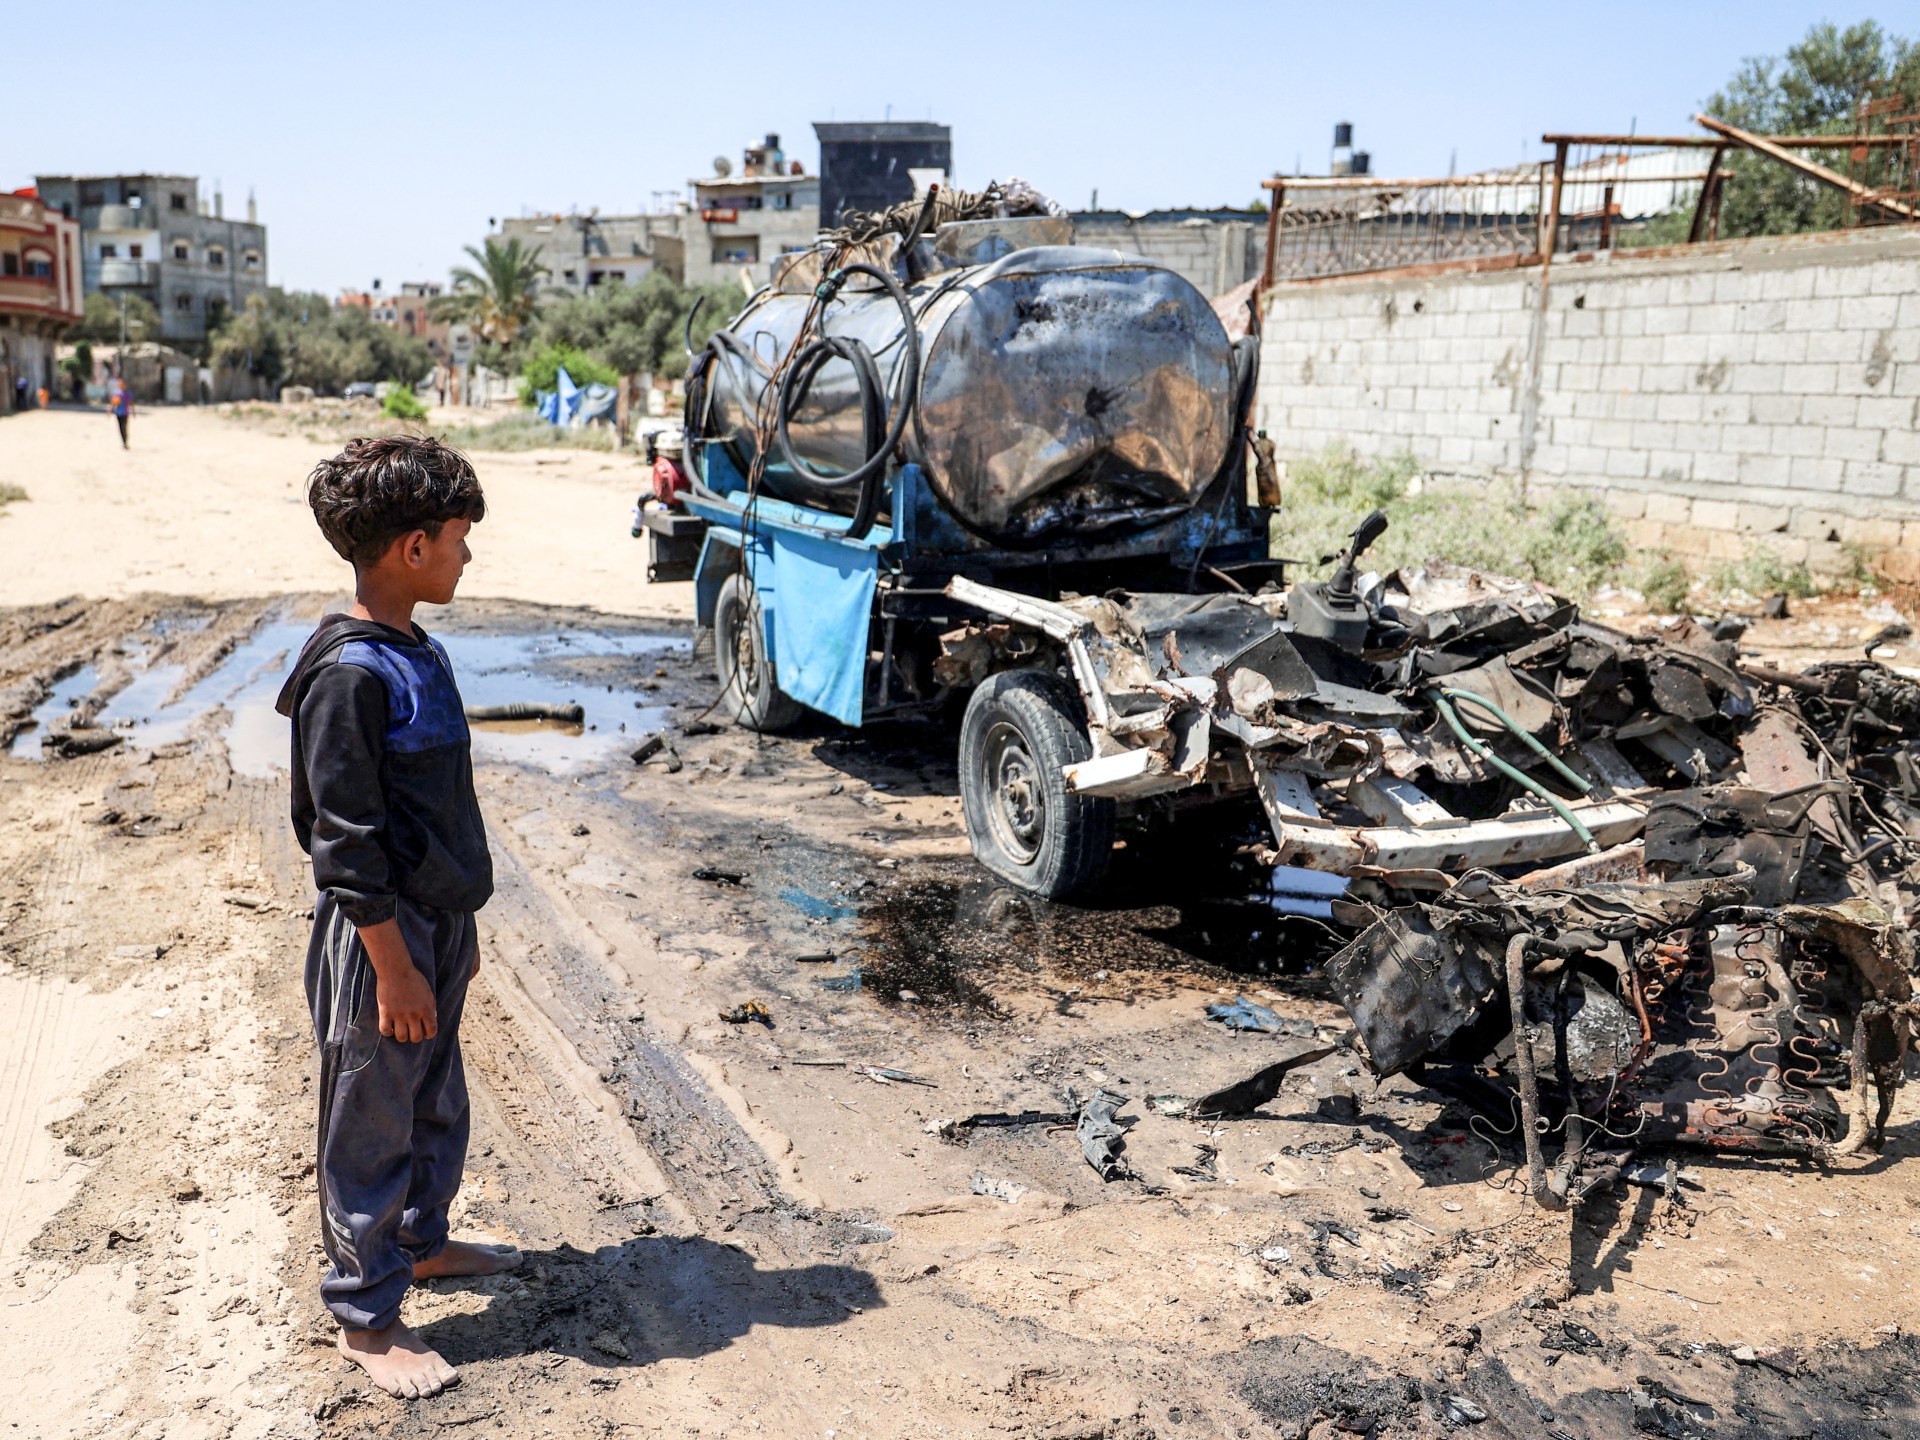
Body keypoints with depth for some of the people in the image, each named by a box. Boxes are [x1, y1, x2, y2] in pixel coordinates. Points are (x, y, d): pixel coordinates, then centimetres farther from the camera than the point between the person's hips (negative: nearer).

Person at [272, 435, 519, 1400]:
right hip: (382, 938, -9)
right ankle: (365, 1316, 22)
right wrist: (393, 965, -18)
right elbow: (346, 840, -21)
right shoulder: (348, 674, -22)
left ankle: (422, 1240, 43)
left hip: (436, 924, 9)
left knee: (437, 1103, 23)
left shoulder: (420, 652, 6)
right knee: (372, 1126, 6)